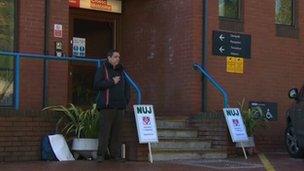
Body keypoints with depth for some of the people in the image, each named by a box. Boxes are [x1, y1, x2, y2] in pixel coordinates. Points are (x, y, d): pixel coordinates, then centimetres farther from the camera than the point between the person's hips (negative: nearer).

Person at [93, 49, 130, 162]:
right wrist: (112, 82, -10)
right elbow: (97, 85, -10)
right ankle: (101, 154, -4)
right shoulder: (102, 69, 2)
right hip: (107, 106, -5)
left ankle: (116, 154, 10)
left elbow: (126, 87, 25)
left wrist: (126, 100, 11)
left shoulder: (121, 71, 19)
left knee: (117, 132, 5)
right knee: (105, 130, -8)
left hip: (120, 106, 5)